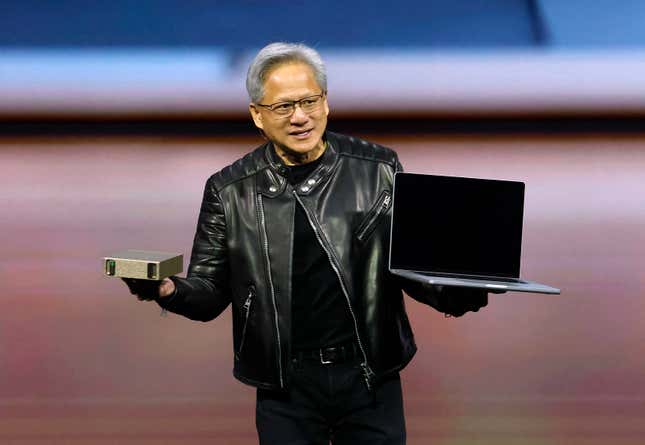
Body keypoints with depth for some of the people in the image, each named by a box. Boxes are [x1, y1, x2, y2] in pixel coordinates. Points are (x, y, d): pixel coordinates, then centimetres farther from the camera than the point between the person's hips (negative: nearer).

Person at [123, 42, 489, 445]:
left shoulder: (378, 169, -1)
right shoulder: (230, 191, -1)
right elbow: (210, 292, 2)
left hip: (371, 379, 1)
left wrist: (458, 292, -16)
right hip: (285, 387, 0)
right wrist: (170, 290, -20)